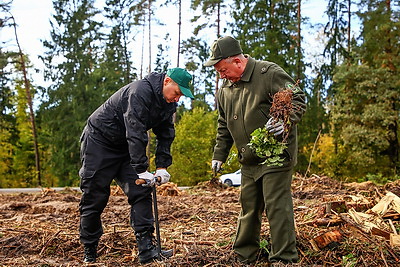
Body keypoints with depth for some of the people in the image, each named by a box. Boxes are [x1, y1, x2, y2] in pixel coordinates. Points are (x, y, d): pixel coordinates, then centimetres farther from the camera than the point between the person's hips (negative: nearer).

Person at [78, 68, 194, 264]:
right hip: (99, 141, -8)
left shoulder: (168, 104, 0)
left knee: (141, 192, -5)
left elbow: (166, 136, 3)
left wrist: (162, 166, -8)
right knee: (95, 197, -3)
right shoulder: (139, 93, -28)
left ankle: (146, 248, -6)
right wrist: (142, 170, -33)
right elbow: (135, 133, -33)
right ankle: (89, 252, 10)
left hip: (125, 148, 8)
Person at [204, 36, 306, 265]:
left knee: (277, 206, -8)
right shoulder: (226, 88, 12)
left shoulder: (269, 73, -11)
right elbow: (224, 127, 21)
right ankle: (245, 257, 25)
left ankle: (284, 259, 2)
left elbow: (298, 99, -14)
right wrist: (219, 155, 18)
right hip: (249, 161, 7)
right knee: (248, 208, 13)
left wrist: (284, 121, -32)